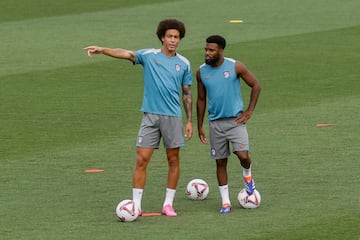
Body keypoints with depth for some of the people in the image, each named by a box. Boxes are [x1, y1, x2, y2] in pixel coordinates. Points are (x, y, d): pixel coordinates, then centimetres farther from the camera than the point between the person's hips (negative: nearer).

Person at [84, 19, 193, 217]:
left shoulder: (184, 64, 6)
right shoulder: (149, 56, 1)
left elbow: (187, 94, 11)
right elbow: (126, 54, -14)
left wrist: (189, 121, 8)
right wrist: (102, 50, -31)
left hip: (173, 117, 1)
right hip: (150, 116, -1)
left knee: (173, 160, 4)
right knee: (142, 159, -5)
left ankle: (168, 204, 14)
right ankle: (136, 205, -1)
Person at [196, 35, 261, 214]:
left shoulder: (235, 67, -8)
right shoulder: (201, 72, 1)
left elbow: (256, 85, 2)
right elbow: (201, 100, 11)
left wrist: (249, 111, -3)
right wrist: (199, 127, 10)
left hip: (235, 120, -3)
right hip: (216, 123, 3)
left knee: (243, 155, -17)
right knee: (220, 162, 4)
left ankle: (247, 176, 17)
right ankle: (225, 202, 12)